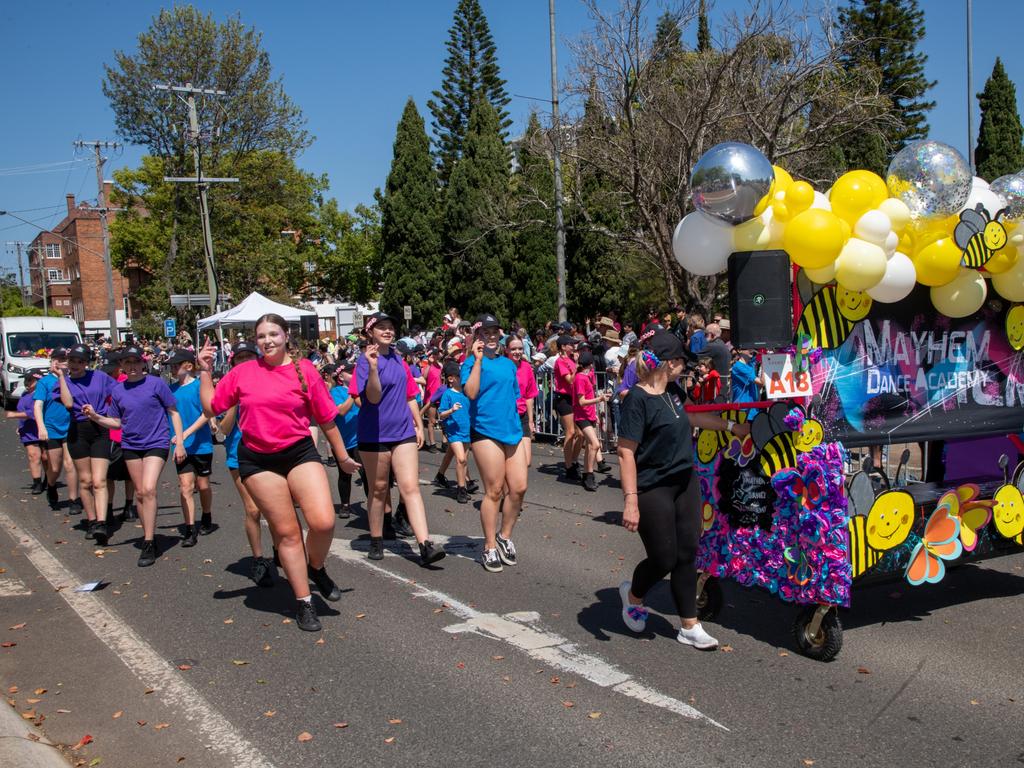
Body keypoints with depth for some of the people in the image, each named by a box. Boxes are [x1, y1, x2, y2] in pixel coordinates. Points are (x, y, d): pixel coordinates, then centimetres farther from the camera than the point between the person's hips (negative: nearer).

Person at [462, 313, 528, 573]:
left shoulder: (508, 363, 15)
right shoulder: (472, 362, -3)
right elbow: (471, 392, -19)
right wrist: (478, 360, -17)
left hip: (512, 430, 6)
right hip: (486, 432, -6)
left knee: (518, 487, 2)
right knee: (494, 491, -2)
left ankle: (504, 537, 23)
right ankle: (490, 548, 10)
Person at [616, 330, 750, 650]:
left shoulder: (673, 389, 5)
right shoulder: (638, 399, -19)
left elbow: (693, 415, 27)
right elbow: (626, 453, -21)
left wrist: (732, 427, 30)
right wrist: (630, 500, -25)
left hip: (685, 482, 8)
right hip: (653, 490, -8)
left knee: (687, 553, 9)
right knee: (663, 558, 1)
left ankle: (690, 627, 20)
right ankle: (633, 594, 33)